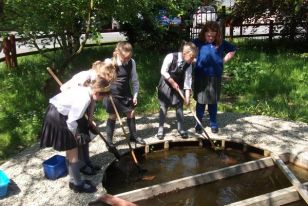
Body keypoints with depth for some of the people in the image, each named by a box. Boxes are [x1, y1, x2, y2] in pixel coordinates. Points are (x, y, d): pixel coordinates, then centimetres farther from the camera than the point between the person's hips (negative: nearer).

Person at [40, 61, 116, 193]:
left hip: (59, 113, 10)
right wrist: (76, 135, -7)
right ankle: (77, 184, 14)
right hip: (58, 117, -10)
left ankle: (74, 180, 32)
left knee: (71, 150, 19)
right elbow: (72, 121, -24)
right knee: (73, 152, 0)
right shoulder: (84, 98, -25)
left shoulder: (85, 90, 3)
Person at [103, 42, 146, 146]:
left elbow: (134, 80, 1)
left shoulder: (131, 62, -8)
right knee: (113, 116, 3)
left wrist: (135, 94, 2)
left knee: (131, 113, 12)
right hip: (112, 94, -4)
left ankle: (133, 135, 31)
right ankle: (109, 140, 18)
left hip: (126, 93, 4)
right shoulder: (109, 62, -18)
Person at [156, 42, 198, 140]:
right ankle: (160, 129, 13)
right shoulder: (171, 57, -25)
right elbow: (163, 71, -19)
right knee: (163, 107, 1)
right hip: (166, 84, -3)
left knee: (179, 107, 5)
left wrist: (187, 97, -13)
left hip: (178, 85, 4)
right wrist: (172, 82, -18)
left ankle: (181, 129, 18)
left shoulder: (189, 64, -12)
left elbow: (187, 80, -11)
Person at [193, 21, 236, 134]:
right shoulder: (198, 42, -5)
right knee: (200, 102, 5)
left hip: (215, 77, 2)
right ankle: (198, 124, 18)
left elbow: (233, 50, 15)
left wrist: (224, 61, 6)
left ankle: (213, 124, 25)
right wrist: (196, 61, -3)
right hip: (201, 77, -2)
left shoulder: (221, 43, 1)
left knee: (213, 102, 12)